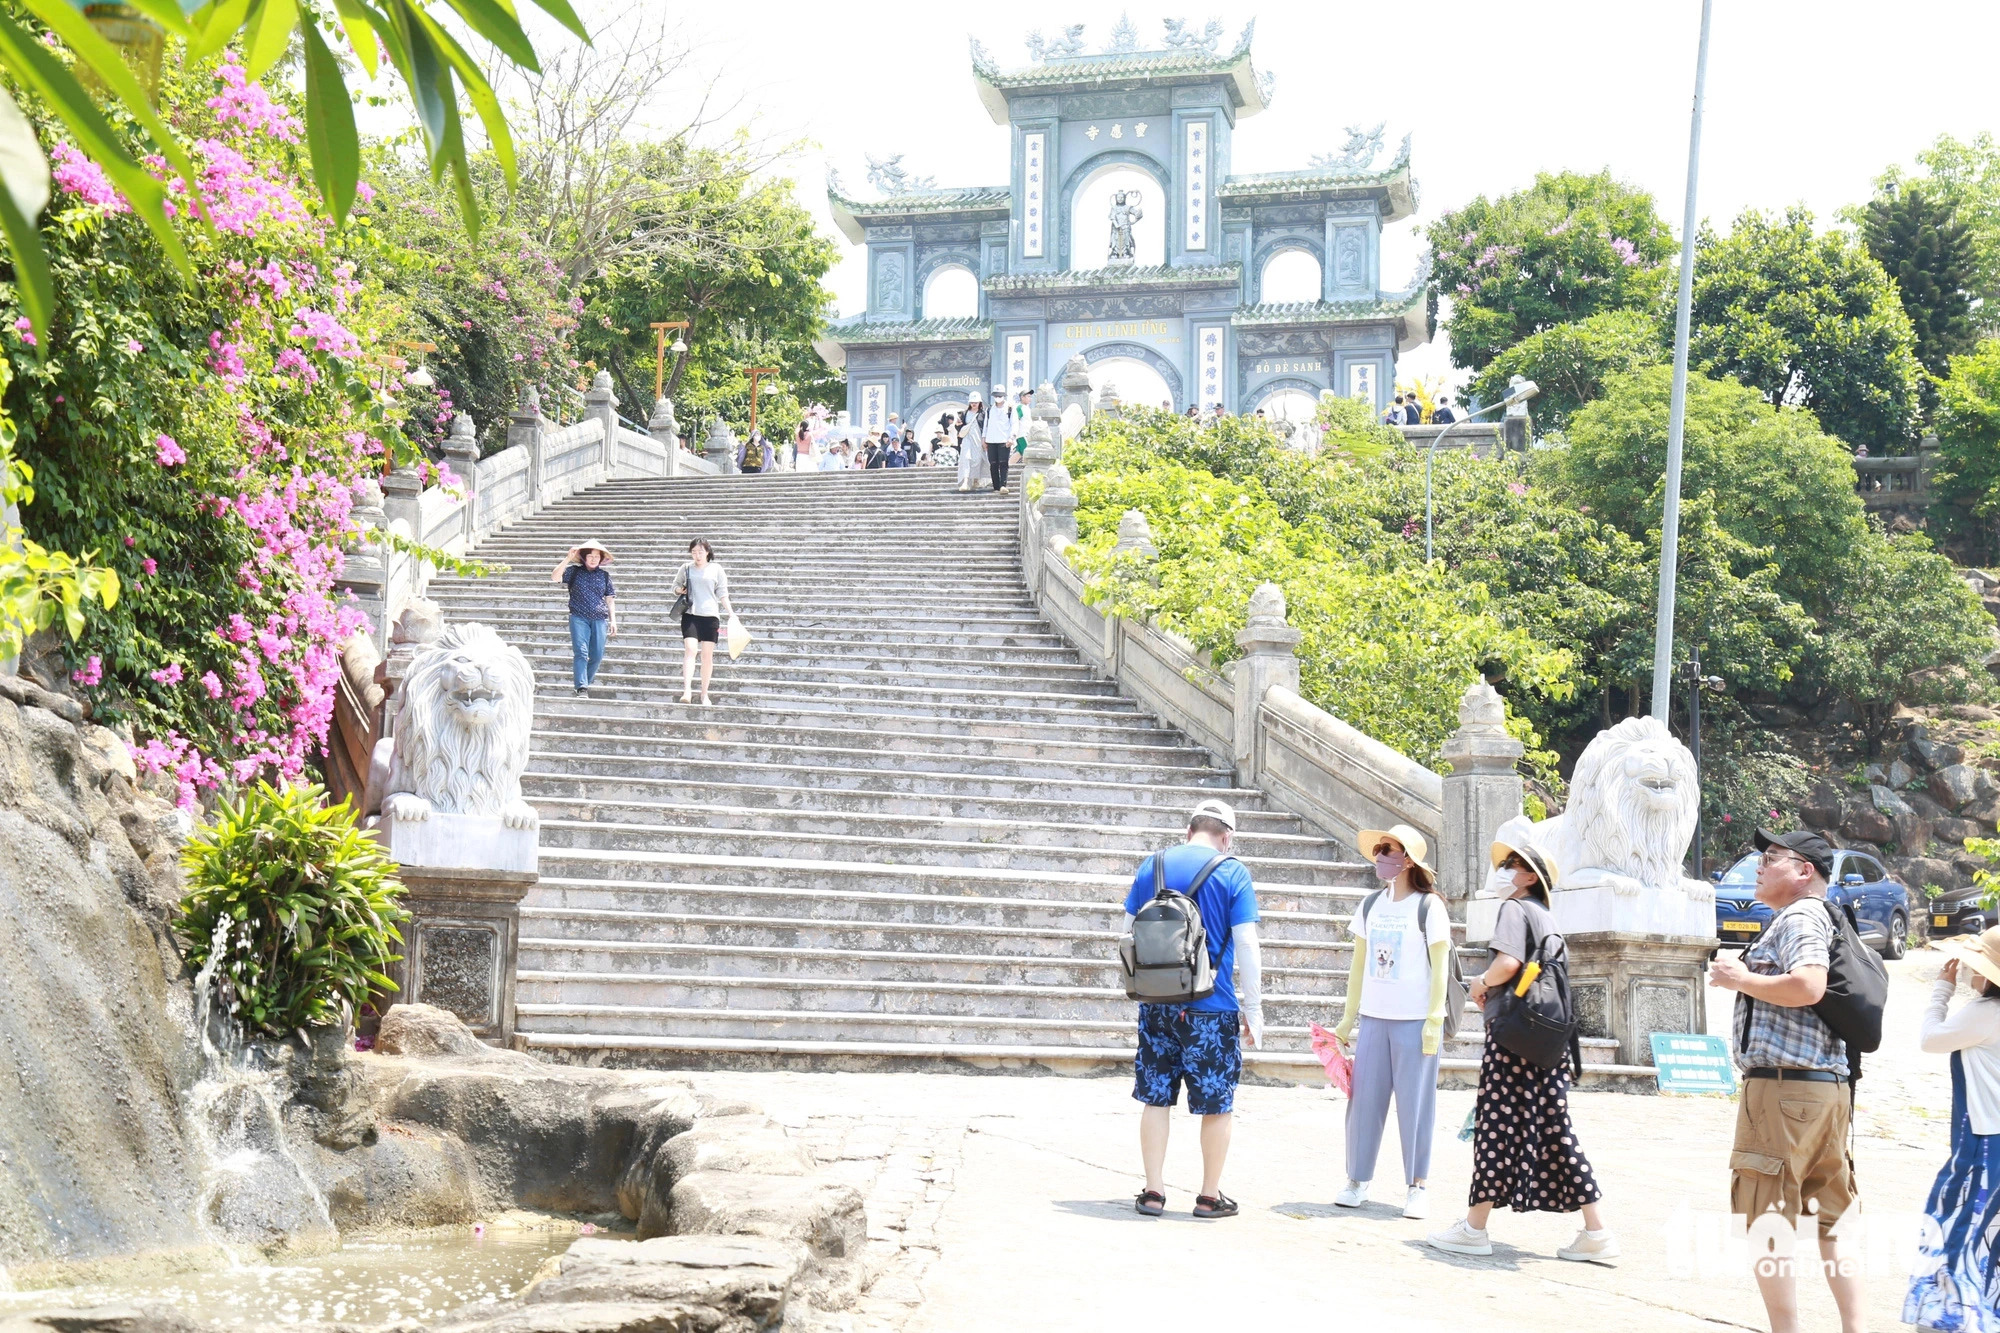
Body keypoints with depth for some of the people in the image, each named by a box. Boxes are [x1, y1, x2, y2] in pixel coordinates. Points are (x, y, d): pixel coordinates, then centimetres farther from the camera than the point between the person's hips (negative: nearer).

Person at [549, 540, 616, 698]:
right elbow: (555, 578, -7)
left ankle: (586, 683, 17)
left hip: (599, 619, 2)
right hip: (579, 618, -2)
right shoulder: (574, 572, 7)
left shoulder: (604, 575, 13)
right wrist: (568, 558, -12)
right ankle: (581, 688, -18)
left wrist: (613, 620, 8)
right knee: (580, 652, -13)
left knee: (597, 655, 0)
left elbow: (610, 599, 15)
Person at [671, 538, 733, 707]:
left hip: (710, 615, 0)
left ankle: (704, 694, 14)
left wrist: (731, 612, -2)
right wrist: (679, 590, -2)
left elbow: (722, 593, 7)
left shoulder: (716, 569, 5)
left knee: (707, 655, 3)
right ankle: (687, 690, -23)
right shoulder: (686, 568, 8)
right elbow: (676, 585, 21)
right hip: (690, 615, 0)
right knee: (690, 650, -16)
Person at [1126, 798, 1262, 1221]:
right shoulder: (1232, 873, -6)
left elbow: (1128, 930, 11)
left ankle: (1153, 1191, 12)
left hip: (1157, 1005, 4)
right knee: (1216, 1103, 8)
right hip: (1212, 1007, -3)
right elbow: (1246, 944, -9)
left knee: (1156, 1099, 11)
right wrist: (1253, 1009, -3)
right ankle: (1210, 1197, 15)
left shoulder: (1152, 865, 6)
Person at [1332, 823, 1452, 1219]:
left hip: (1415, 1020, -4)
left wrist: (1434, 1021, -12)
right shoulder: (1371, 905, 10)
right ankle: (1357, 1181, 11)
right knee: (1364, 1099, 3)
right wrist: (1348, 1018, 12)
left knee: (1414, 1104, 0)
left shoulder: (1429, 907, -4)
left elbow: (1440, 967, -6)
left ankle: (1416, 1187, 8)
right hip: (1374, 1018, 5)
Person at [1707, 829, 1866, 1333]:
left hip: (1784, 1086, -10)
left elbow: (1808, 986, -26)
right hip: (1829, 1085, 10)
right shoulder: (1823, 921, 21)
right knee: (1830, 1222, 12)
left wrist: (1741, 979, -14)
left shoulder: (1799, 917, -9)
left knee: (1766, 1223, -4)